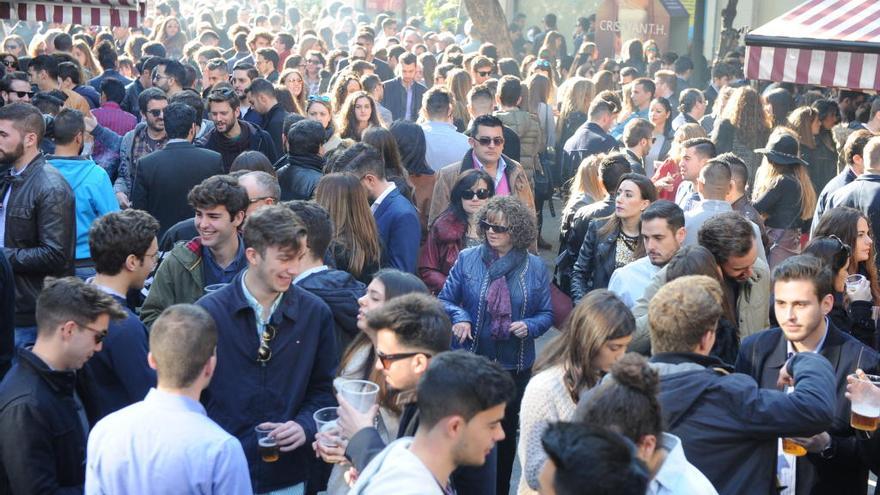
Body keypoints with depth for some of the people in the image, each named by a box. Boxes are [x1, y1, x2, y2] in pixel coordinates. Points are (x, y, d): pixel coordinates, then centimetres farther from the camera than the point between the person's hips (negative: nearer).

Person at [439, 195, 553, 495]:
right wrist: (460, 317, -21)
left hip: (515, 364, 1)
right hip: (470, 360, -1)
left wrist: (529, 326, -19)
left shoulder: (535, 267, -3)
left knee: (507, 429, 16)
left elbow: (546, 314, 2)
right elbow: (445, 299, -1)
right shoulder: (467, 259, -5)